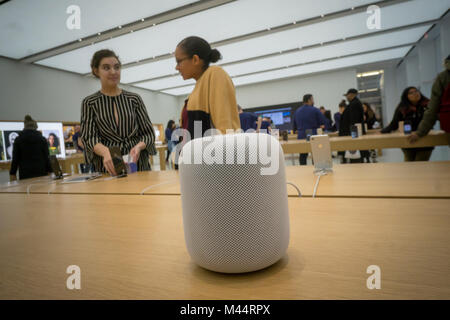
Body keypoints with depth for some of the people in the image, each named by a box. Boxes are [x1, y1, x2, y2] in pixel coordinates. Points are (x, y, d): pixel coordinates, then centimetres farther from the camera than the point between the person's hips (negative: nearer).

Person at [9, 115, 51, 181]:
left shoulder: (18, 140, 3)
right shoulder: (42, 139, 1)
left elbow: (15, 159, 4)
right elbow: (46, 157, 2)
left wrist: (12, 174, 10)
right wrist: (49, 172, 6)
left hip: (25, 174, 0)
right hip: (40, 172, 0)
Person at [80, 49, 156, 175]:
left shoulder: (134, 99, 10)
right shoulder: (89, 103, 8)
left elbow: (149, 133, 8)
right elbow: (88, 138, -1)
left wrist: (138, 146, -15)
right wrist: (105, 151, -23)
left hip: (139, 165, 1)